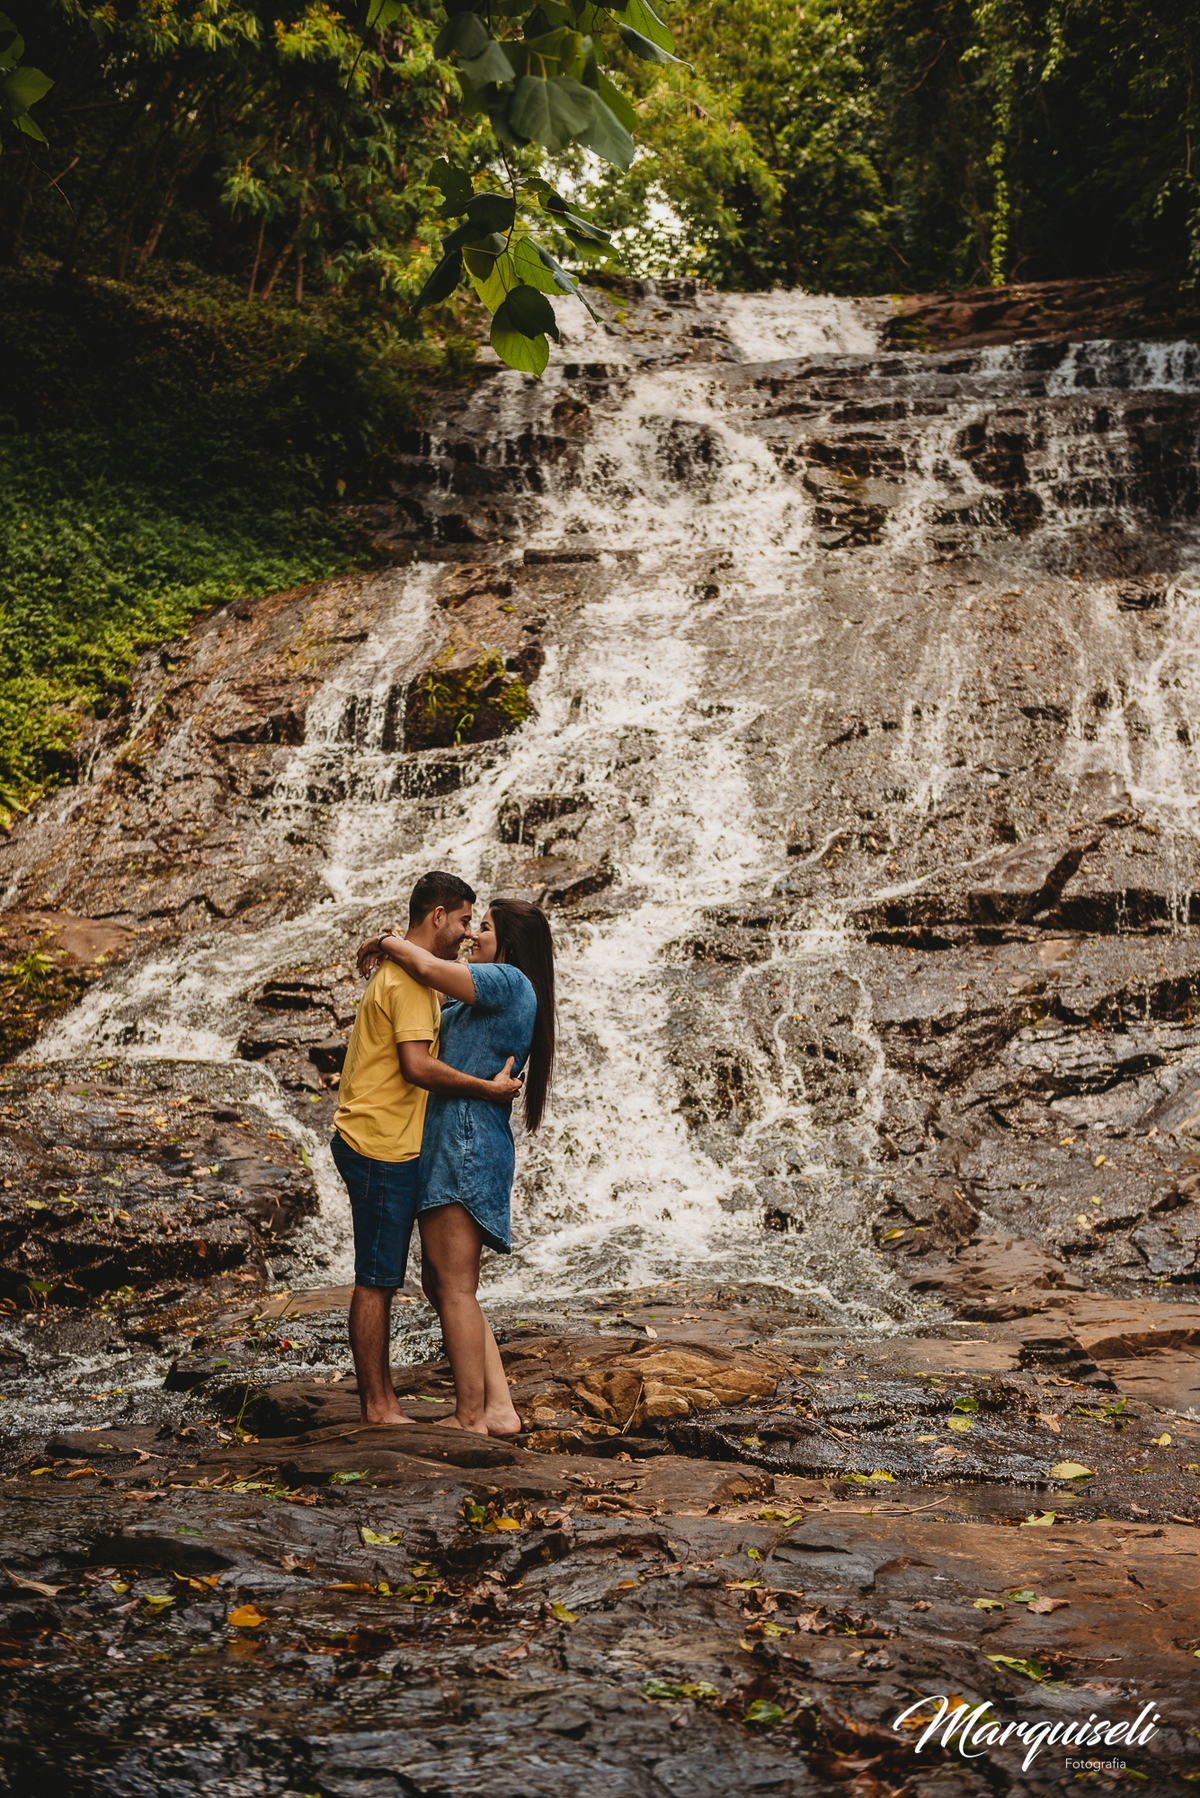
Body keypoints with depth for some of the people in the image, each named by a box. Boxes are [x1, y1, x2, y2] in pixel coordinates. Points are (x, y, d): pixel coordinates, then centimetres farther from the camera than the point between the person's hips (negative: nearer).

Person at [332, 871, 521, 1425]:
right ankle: (377, 1407, 1)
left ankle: (382, 1401, 19)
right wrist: (488, 1089, -16)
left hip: (384, 1147, 11)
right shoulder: (412, 977, -14)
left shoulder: (398, 970, 20)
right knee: (376, 1282, -4)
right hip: (382, 1148, -11)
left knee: (381, 1281, 13)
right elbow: (417, 1066, -23)